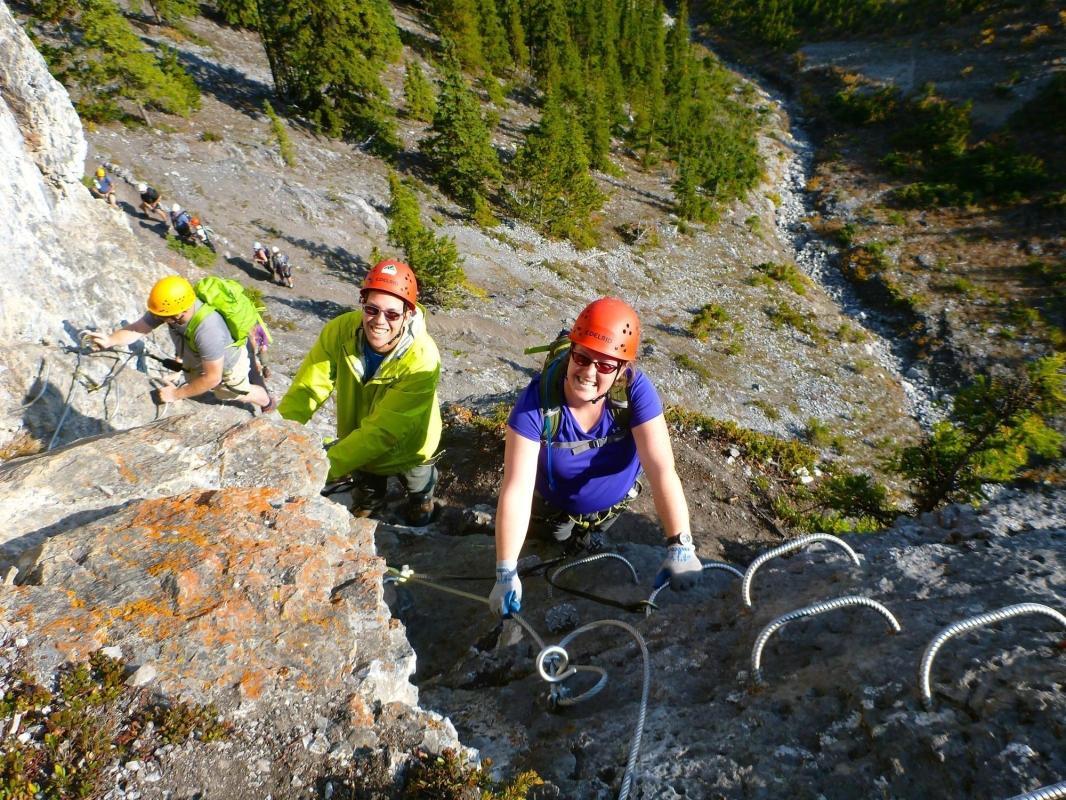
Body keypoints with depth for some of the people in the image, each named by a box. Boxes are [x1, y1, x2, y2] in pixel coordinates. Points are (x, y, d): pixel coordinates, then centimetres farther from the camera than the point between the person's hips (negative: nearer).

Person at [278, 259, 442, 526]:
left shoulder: (421, 360, -38)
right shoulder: (340, 332, -29)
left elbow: (382, 430, -39)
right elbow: (306, 390, -27)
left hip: (406, 451, -2)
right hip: (358, 445, 3)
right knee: (362, 509, 34)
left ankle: (422, 496, 67)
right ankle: (370, 501, 68)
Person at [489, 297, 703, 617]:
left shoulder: (635, 390, -36)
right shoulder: (537, 401, -40)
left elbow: (662, 470, -38)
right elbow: (516, 491, -40)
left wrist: (680, 546, -47)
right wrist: (506, 573, -41)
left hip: (614, 499, 1)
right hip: (558, 503, -1)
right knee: (560, 537, 30)